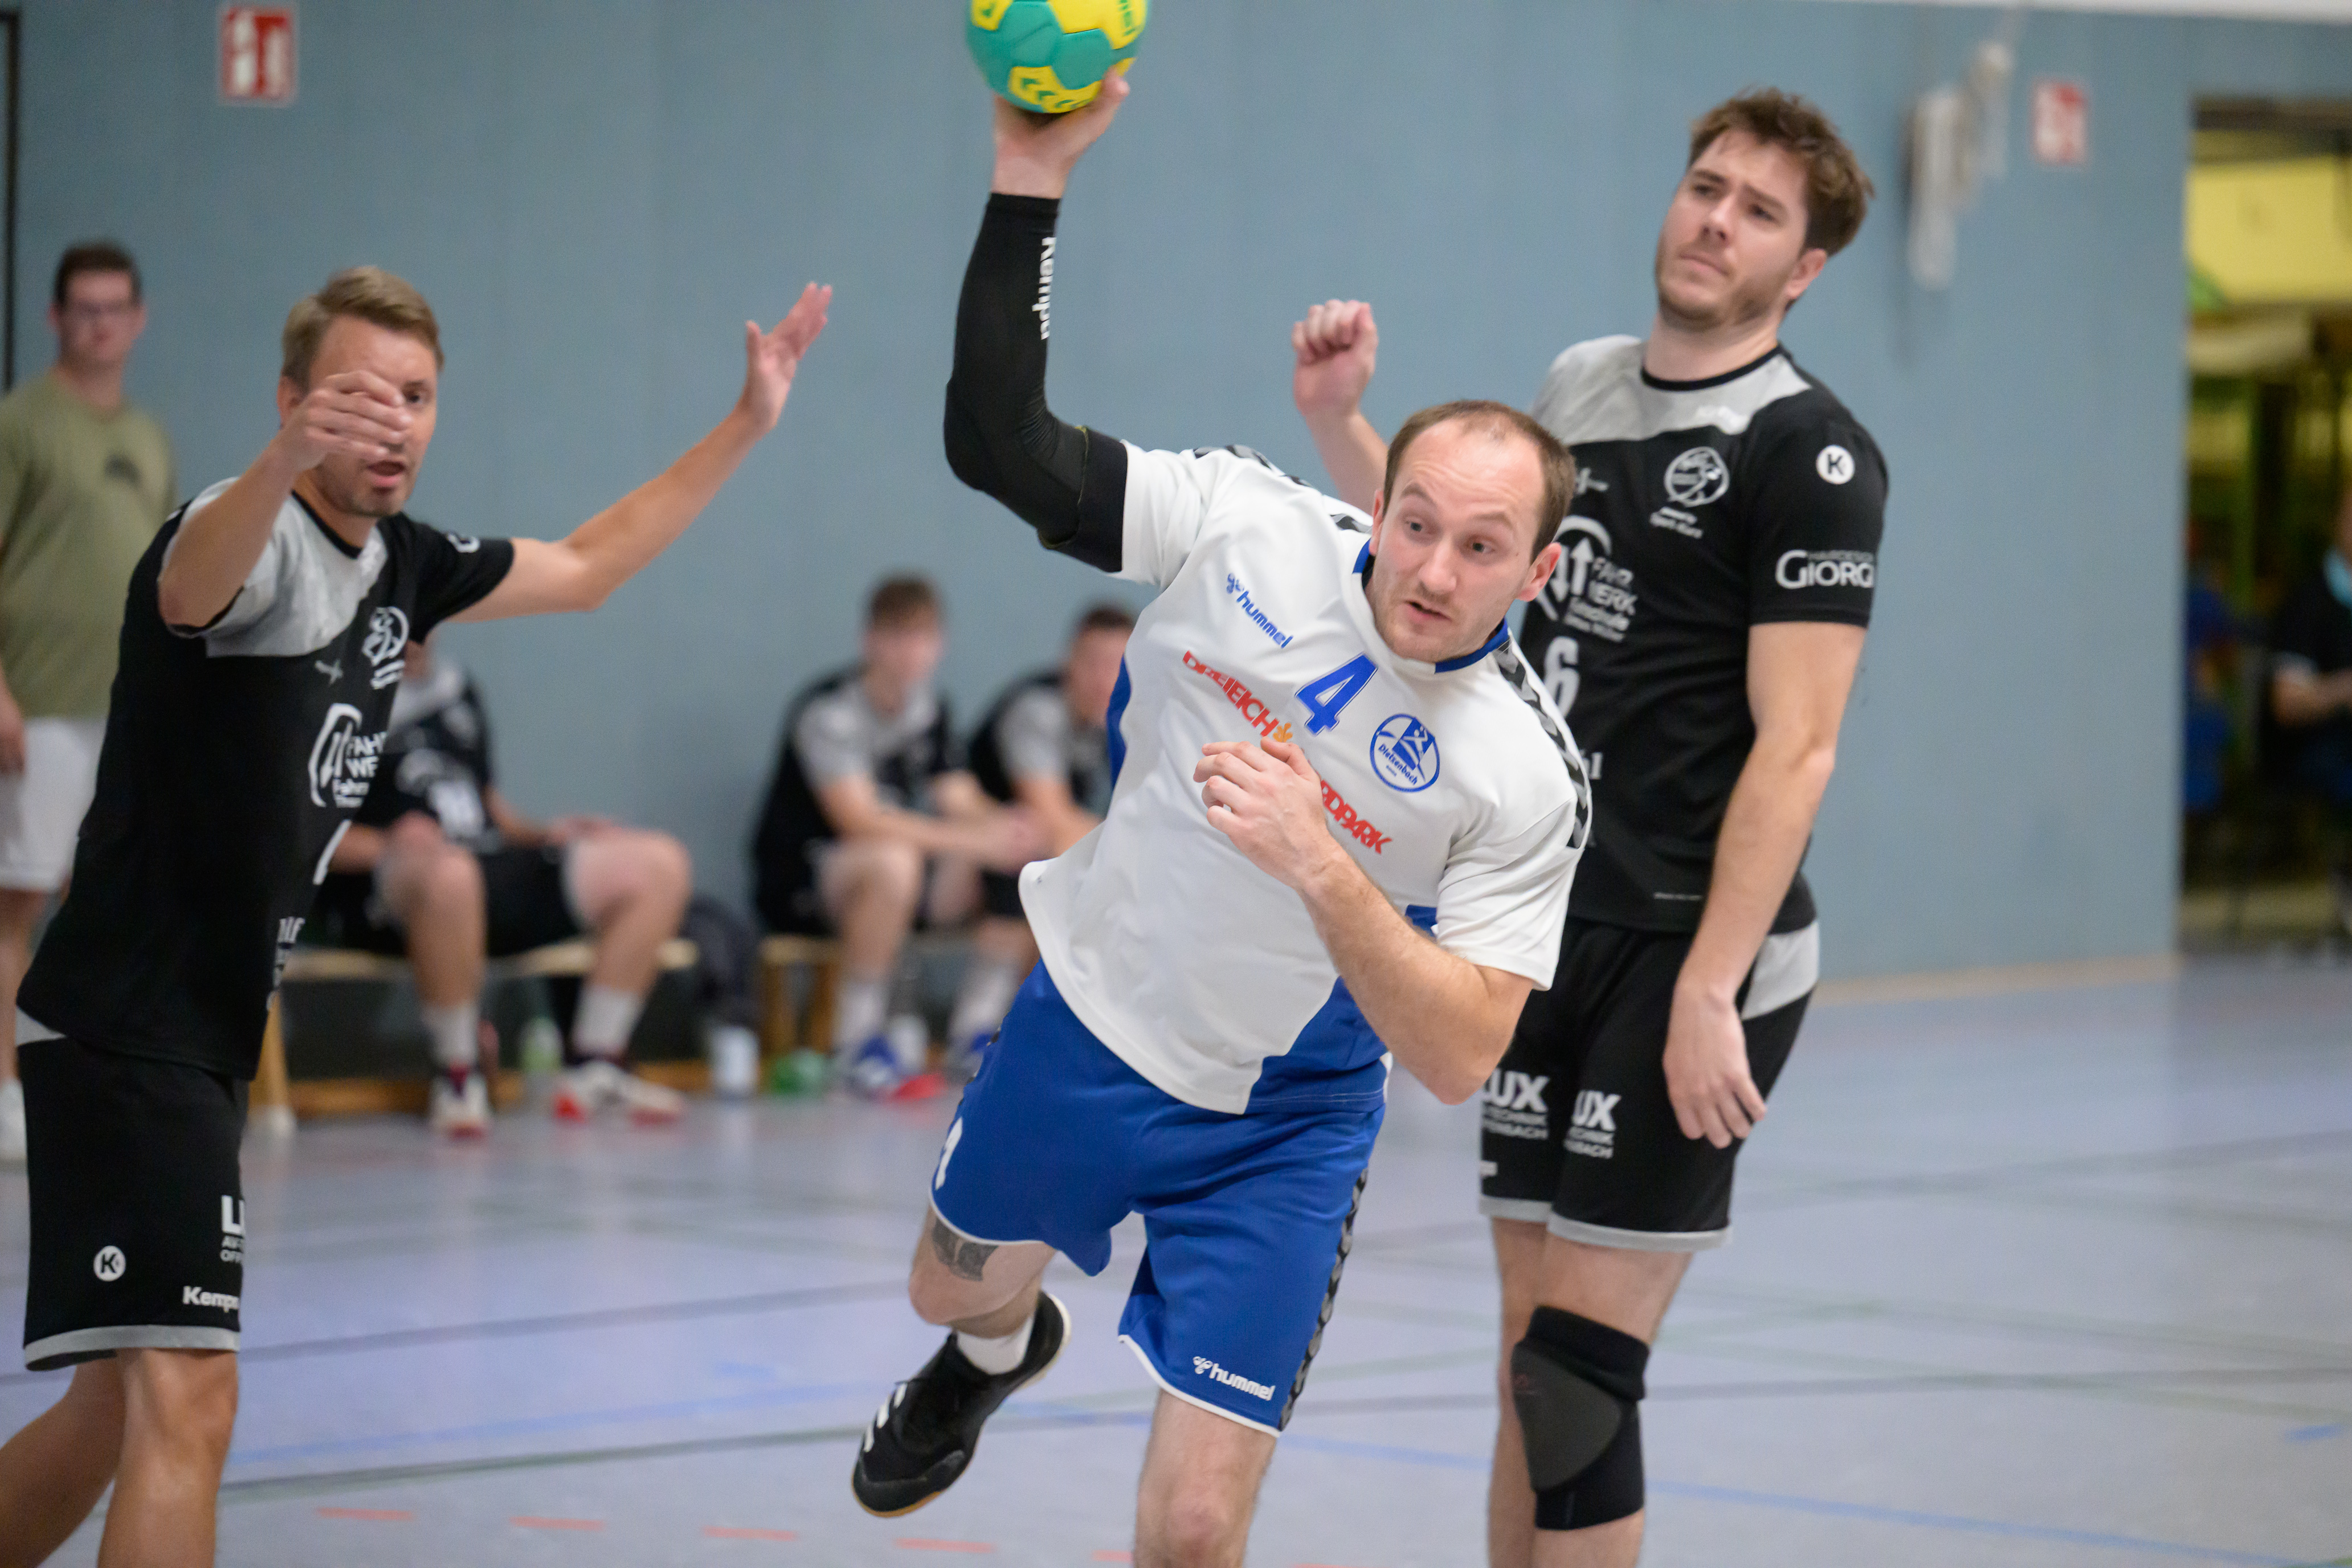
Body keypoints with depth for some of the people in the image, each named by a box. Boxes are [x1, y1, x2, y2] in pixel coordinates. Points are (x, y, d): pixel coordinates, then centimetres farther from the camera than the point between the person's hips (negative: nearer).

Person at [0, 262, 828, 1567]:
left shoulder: (400, 565, 11)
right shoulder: (256, 538, -16)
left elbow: (582, 567, 27)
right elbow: (194, 582, -42)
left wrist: (747, 424, 24)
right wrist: (285, 459, -63)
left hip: (203, 1047, 10)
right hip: (124, 1031, -10)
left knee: (119, 1407, 17)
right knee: (186, 1402, -18)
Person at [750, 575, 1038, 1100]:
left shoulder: (929, 707, 5)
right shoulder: (828, 711, -18)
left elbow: (962, 804, -1)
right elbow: (858, 819, -30)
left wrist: (1007, 826, -26)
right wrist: (976, 841, -35)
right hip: (798, 880, -7)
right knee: (891, 862, -40)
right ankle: (856, 1046, -29)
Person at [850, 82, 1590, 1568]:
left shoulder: (1526, 775, -24)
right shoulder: (1249, 525, -19)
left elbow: (1459, 1056, -27)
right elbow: (1001, 443, -19)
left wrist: (1317, 863, -40)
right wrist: (1031, 177, -28)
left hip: (1275, 1128, -3)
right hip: (1086, 1017, 3)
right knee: (954, 1286, 30)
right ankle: (1003, 1345, 69)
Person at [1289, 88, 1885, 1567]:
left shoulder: (1811, 451, -11)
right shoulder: (1582, 384, 12)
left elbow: (1795, 746, -16)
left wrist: (1708, 992, -21)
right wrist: (1341, 419, 15)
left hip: (1691, 956, -7)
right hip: (1551, 941, 7)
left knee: (1578, 1375, -9)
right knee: (1532, 1354, 10)